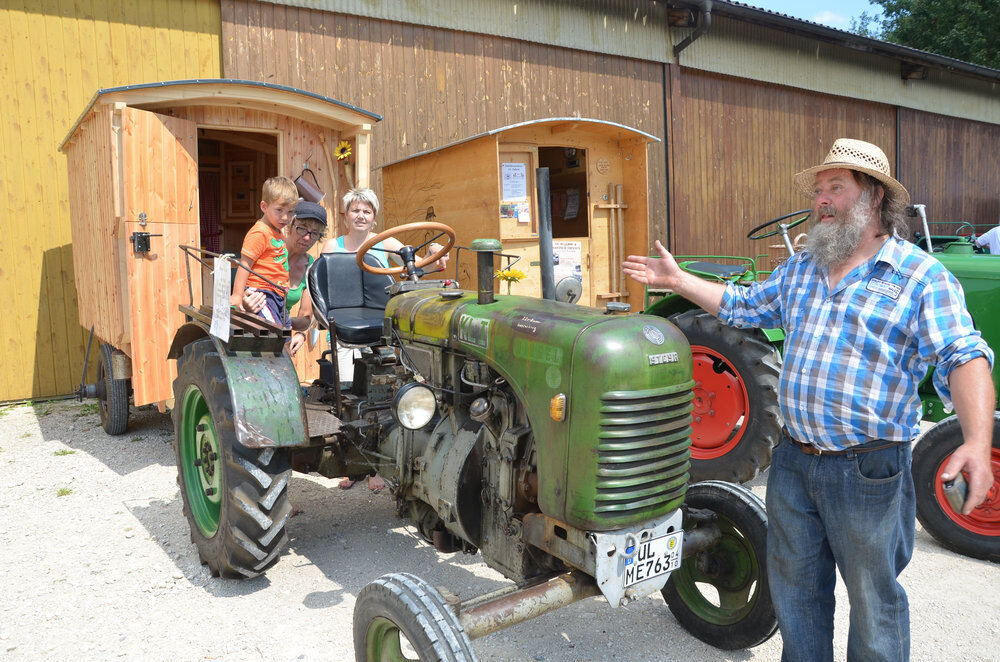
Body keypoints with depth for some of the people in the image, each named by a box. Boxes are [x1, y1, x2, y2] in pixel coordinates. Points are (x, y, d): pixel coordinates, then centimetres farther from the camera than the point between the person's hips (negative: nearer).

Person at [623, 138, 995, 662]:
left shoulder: (922, 276, -9)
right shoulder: (800, 269, 9)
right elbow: (742, 306, 21)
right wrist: (678, 280, 17)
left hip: (868, 471, -5)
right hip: (793, 461, 6)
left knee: (872, 599, 12)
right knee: (795, 588, 20)